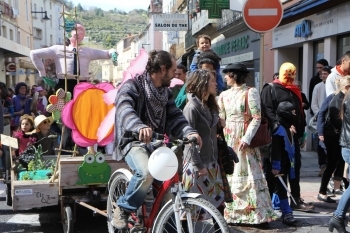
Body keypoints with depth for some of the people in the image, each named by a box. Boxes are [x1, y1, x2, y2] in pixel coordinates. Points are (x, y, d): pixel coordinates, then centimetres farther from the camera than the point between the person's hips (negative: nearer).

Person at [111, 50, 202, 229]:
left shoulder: (165, 92, 12)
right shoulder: (132, 86, -12)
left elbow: (174, 117, 1)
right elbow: (125, 110, -32)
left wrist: (189, 132, -21)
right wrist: (140, 127, -53)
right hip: (134, 141, -7)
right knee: (146, 173, -34)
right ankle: (123, 209, -9)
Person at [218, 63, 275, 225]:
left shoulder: (250, 92, -6)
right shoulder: (224, 95, 11)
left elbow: (257, 118, -11)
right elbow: (220, 118, 12)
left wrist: (247, 138, -19)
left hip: (245, 139, -5)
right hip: (229, 139, 5)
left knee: (249, 174, -4)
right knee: (230, 174, 7)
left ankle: (258, 212, 3)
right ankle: (232, 212, 15)